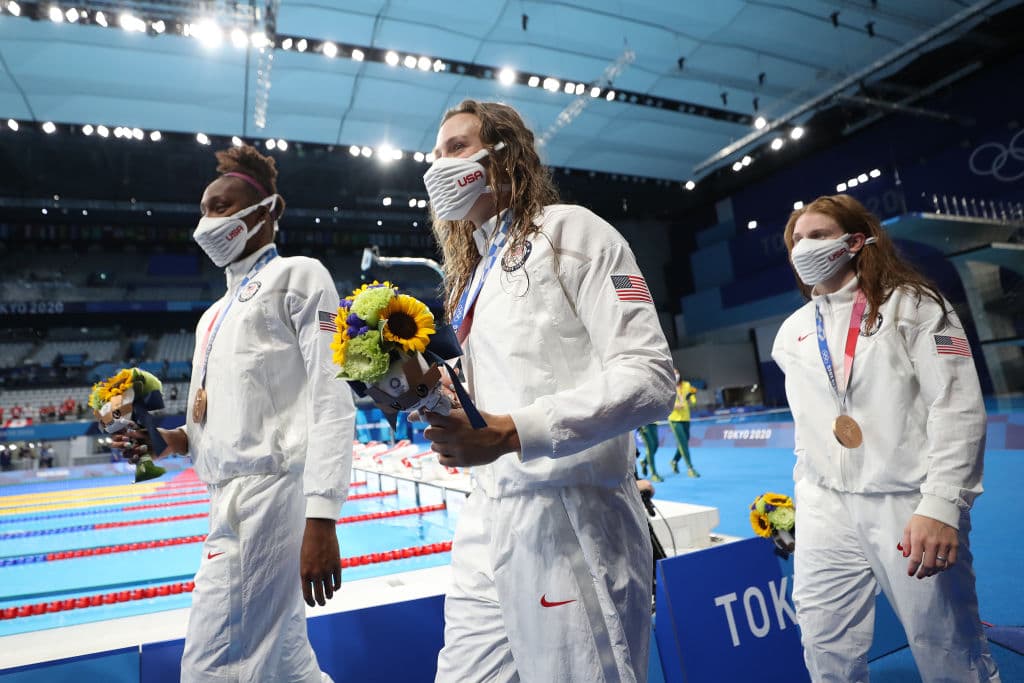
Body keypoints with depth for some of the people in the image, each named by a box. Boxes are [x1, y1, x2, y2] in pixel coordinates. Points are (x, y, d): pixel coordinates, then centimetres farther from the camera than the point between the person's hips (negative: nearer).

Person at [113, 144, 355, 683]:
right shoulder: (216, 313, 21)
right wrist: (178, 440, 5)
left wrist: (321, 517, -20)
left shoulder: (297, 276, -2)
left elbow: (332, 401, -13)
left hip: (271, 490, -8)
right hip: (231, 497, 8)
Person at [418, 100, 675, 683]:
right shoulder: (475, 271, 20)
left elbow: (649, 376, -14)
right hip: (489, 519, 7)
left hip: (570, 519, -7)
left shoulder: (570, 229, -2)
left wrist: (513, 433, -22)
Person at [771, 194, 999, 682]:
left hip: (911, 508, -4)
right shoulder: (792, 332, 10)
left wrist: (941, 506, -18)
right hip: (826, 511, 4)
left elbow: (958, 409, -10)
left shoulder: (912, 305, -3)